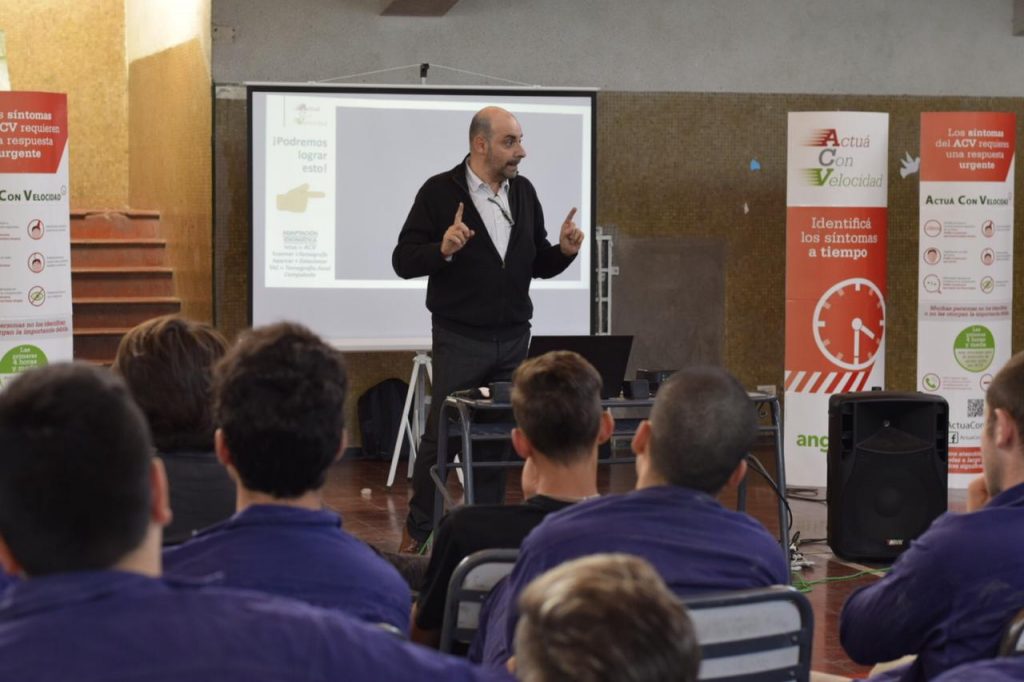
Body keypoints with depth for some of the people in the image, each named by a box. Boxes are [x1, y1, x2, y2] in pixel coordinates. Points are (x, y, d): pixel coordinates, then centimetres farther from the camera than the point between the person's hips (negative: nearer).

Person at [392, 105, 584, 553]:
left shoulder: (523, 192, 7)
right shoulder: (440, 192, -7)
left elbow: (537, 264, 13)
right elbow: (403, 261, -9)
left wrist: (563, 251, -8)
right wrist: (443, 248, -27)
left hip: (513, 339, 4)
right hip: (459, 339, -4)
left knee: (498, 439, 8)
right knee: (441, 437, 1)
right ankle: (416, 532, 16)